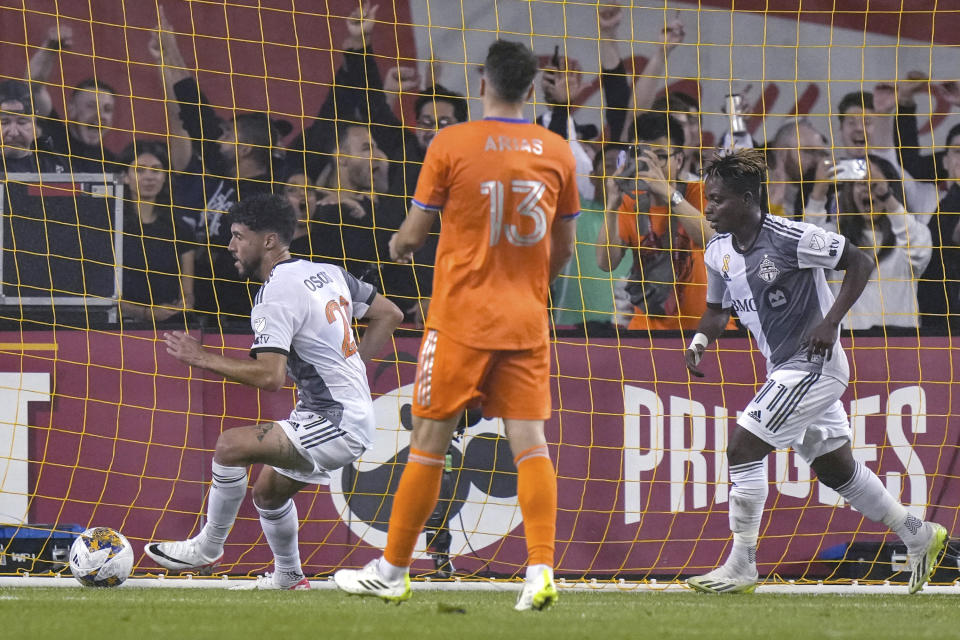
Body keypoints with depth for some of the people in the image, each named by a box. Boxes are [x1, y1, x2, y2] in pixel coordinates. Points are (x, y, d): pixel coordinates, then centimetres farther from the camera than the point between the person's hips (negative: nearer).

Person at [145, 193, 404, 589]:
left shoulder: (277, 293, -17)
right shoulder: (327, 274, 10)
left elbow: (270, 376, -27)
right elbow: (388, 315, 21)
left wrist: (205, 359, -17)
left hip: (335, 424, -10)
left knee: (231, 445, -18)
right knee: (268, 494, 24)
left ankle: (208, 549, -5)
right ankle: (289, 580, 40)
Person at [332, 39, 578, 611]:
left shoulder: (451, 144, -7)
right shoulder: (557, 152, 3)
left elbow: (414, 231, 1)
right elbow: (564, 247, 11)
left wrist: (398, 248, 24)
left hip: (462, 317, -2)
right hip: (527, 322, 3)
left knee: (429, 443, 5)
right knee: (530, 444, 1)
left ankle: (391, 572, 14)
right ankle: (542, 570, -14)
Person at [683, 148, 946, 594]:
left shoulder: (791, 239, -21)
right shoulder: (719, 252, 2)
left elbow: (861, 263, -15)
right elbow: (717, 309, 17)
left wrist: (830, 322, -24)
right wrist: (699, 341, -5)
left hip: (814, 364, -9)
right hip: (786, 369, 9)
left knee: (743, 445, -16)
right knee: (834, 468, 17)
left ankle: (741, 566, -9)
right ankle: (918, 536, 32)